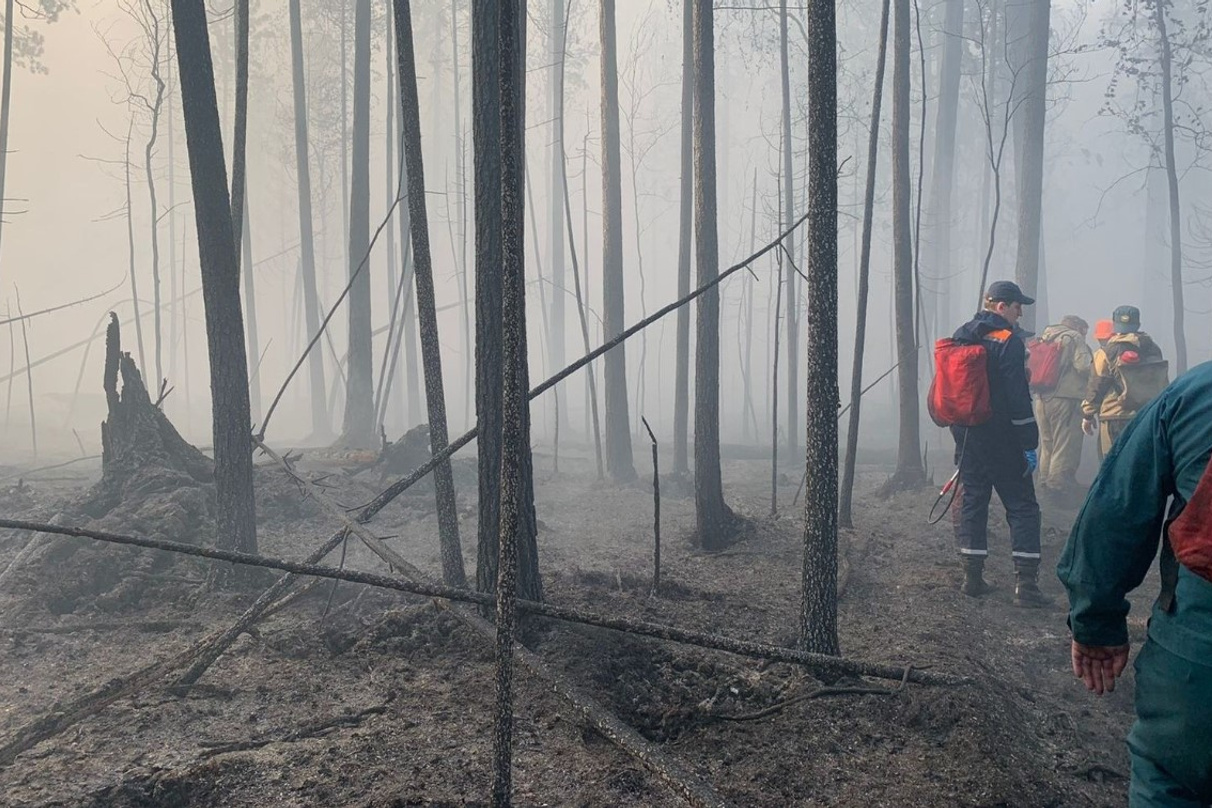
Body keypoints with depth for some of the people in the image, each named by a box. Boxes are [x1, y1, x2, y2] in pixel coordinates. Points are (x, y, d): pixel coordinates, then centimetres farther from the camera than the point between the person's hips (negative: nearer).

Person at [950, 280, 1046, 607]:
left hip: (966, 437, 6)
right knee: (1022, 506, 1)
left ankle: (972, 576, 13)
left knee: (971, 501, 11)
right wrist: (1029, 445, -12)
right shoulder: (1008, 341, -13)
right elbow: (1018, 399, -16)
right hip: (1002, 442, -6)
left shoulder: (961, 337, 9)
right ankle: (1026, 583, -2)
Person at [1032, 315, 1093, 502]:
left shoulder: (1044, 338, 18)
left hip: (1041, 398, 8)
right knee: (1066, 446, -3)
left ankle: (1046, 483, 24)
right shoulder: (1074, 338, -2)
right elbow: (1083, 367, -13)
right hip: (1065, 398, -8)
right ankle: (1059, 485, -4)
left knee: (1047, 443, 17)